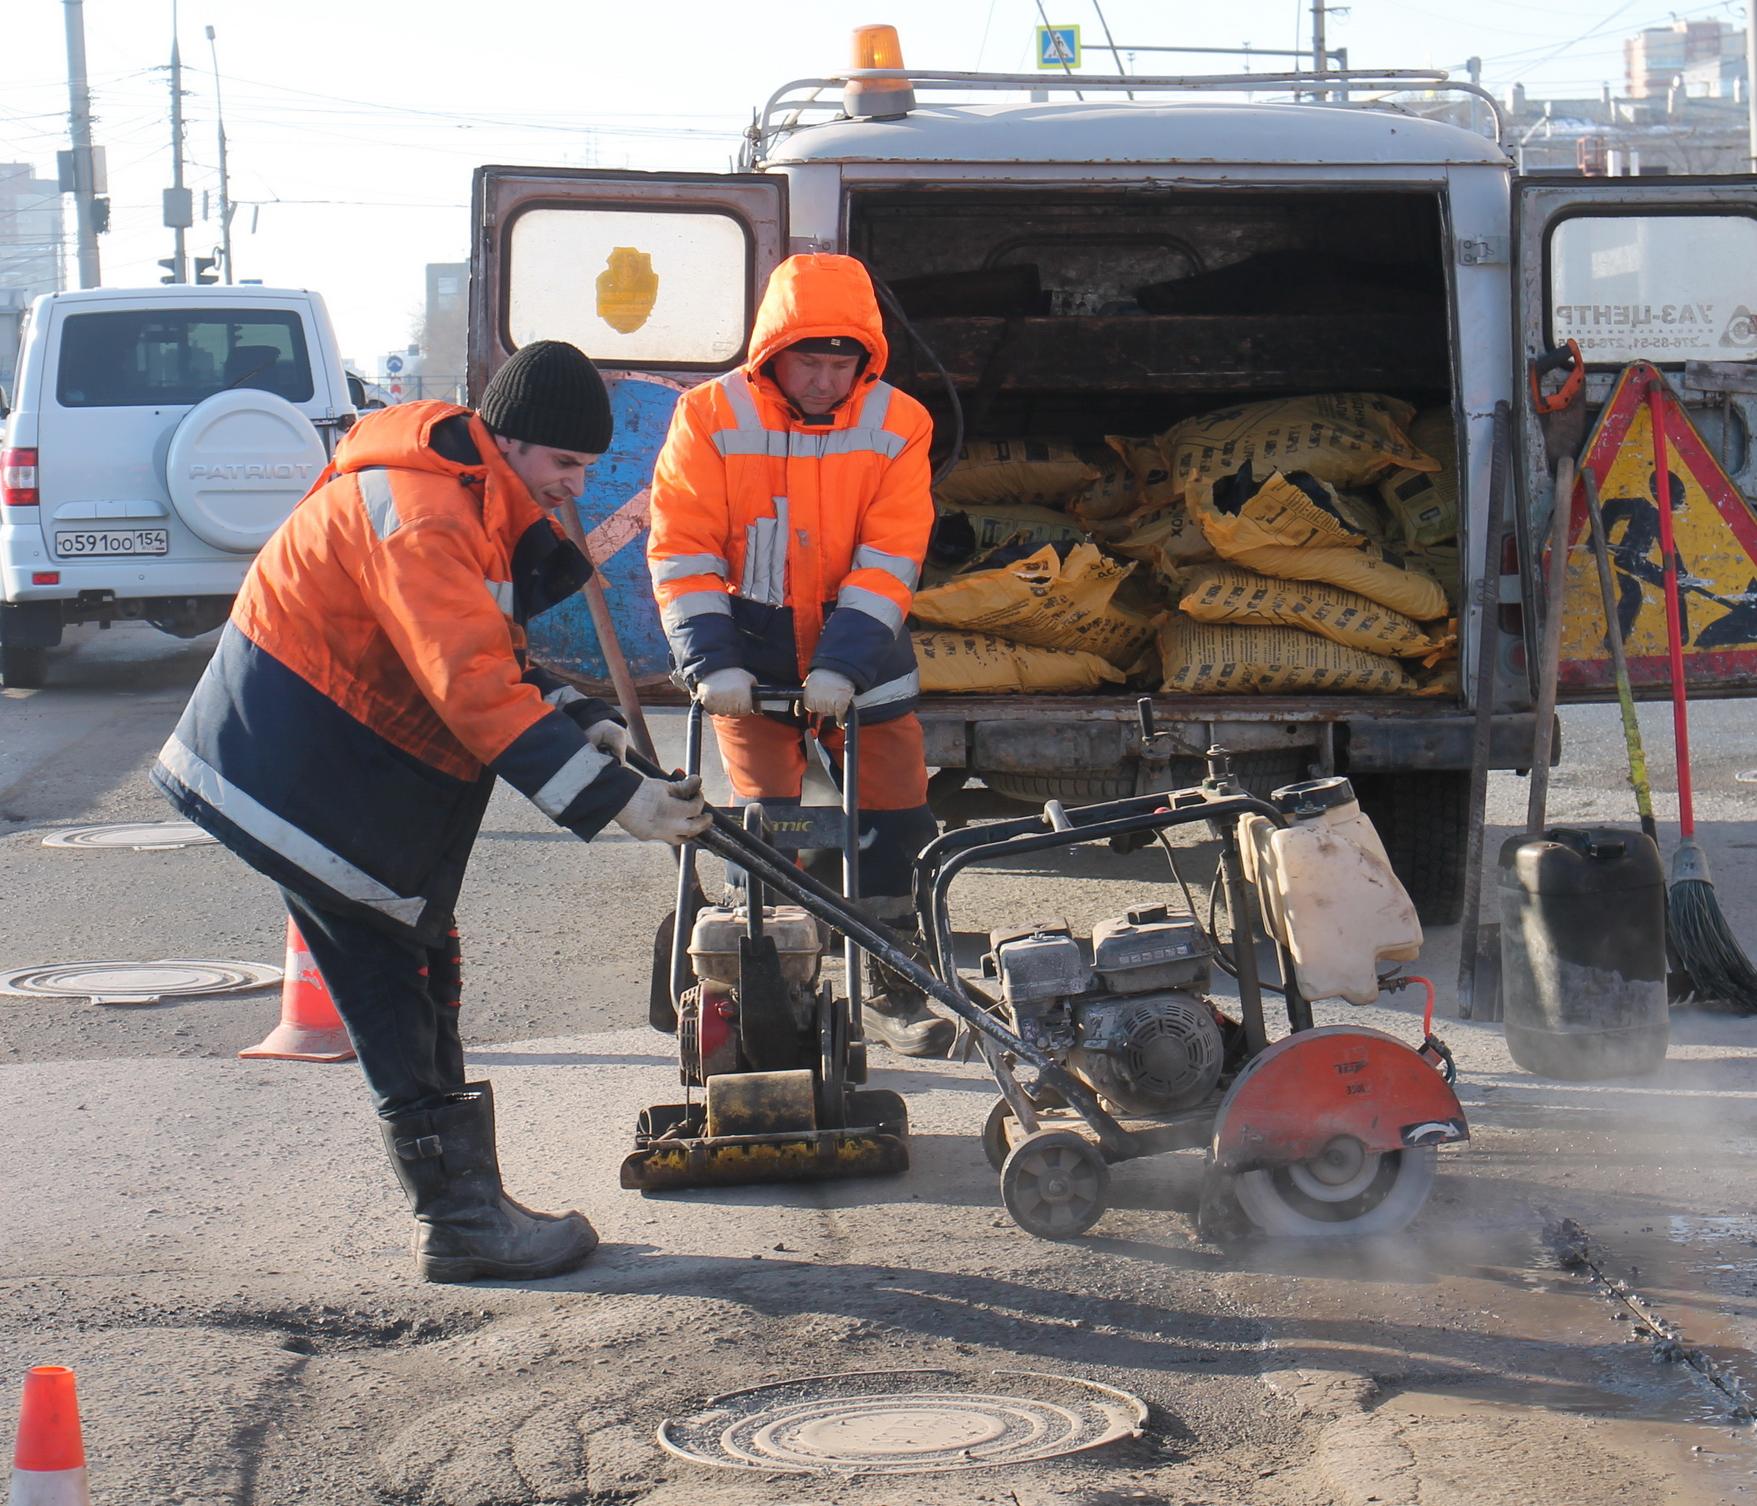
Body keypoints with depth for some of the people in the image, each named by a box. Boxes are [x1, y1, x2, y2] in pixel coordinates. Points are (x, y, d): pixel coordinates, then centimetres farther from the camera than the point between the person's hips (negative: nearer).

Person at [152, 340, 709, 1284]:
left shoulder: (480, 501, 9)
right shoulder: (419, 511, -26)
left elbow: (492, 658, 15)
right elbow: (477, 690, -33)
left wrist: (580, 720, -4)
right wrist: (610, 797, -34)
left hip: (365, 762, 11)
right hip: (304, 769, -11)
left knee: (415, 970, 12)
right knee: (391, 982, -9)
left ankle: (459, 1205, 18)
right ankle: (460, 1220, -8)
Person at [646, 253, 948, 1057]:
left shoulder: (897, 426, -9)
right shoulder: (711, 418, -12)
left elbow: (889, 560, -13)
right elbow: (681, 550, -13)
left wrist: (843, 665, -23)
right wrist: (710, 660, -24)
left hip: (859, 640, 2)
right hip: (754, 644, -2)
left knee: (895, 811, 1)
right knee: (764, 814, -5)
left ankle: (893, 989, 13)